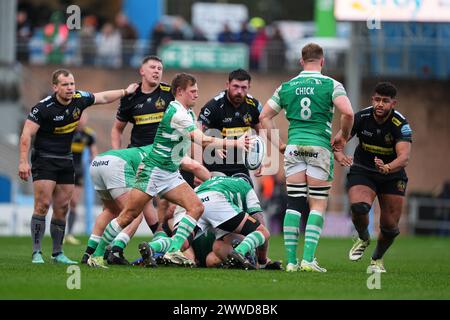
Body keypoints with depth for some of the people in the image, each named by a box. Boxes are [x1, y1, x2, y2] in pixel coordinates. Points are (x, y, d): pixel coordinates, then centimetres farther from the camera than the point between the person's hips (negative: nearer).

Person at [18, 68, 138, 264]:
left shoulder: (79, 99, -1)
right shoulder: (44, 107, -17)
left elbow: (102, 97, 19)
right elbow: (26, 135, -17)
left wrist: (126, 92, 22)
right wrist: (23, 162, -24)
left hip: (66, 160, 6)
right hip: (44, 159, -6)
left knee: (62, 209, 5)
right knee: (42, 205, -13)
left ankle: (57, 253, 12)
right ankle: (36, 253, -10)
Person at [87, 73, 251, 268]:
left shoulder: (188, 112, 13)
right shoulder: (177, 112, -18)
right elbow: (202, 140, -22)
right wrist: (234, 144, -20)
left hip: (171, 174, 9)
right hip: (154, 171, -9)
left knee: (196, 207, -7)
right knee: (129, 215, -6)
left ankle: (173, 251, -14)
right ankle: (97, 255, 4)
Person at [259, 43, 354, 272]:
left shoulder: (286, 87, 11)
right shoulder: (331, 85, -1)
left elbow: (264, 117, 12)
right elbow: (347, 113, -14)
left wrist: (278, 144, 14)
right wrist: (343, 138, 1)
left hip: (293, 147, 3)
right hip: (319, 147, -3)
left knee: (293, 204, 5)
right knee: (318, 205, 2)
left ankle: (291, 260, 1)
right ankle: (308, 258, -10)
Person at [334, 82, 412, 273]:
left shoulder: (400, 124, -22)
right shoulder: (361, 118, -16)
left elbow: (404, 156, -34)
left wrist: (387, 168, -55)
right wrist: (339, 155, -44)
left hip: (392, 176, 0)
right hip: (362, 171, 0)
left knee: (390, 226, -3)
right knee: (358, 207, -28)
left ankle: (377, 259, 29)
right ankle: (363, 239, 7)